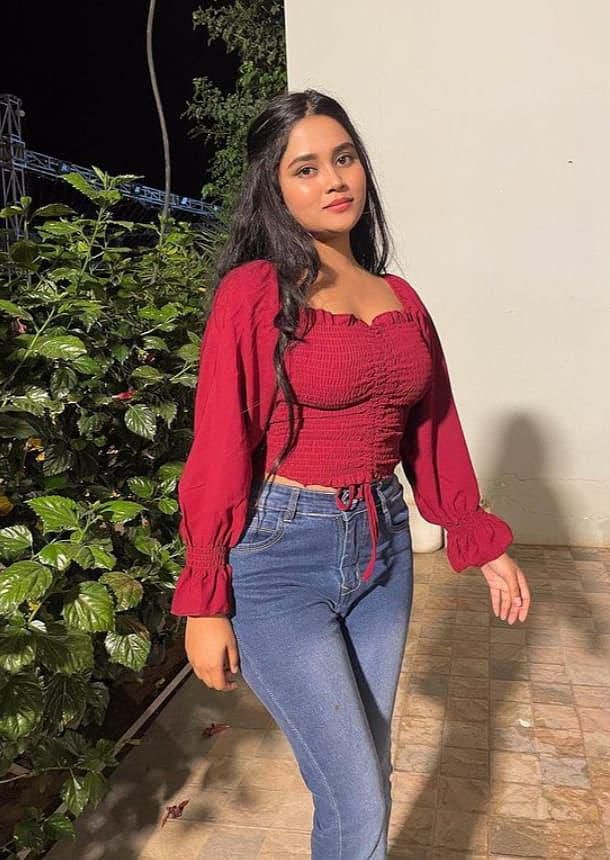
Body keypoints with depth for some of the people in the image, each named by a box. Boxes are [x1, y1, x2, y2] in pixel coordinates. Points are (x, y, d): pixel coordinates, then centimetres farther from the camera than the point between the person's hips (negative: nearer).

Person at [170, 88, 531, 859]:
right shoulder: (255, 293, -9)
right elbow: (219, 450, -11)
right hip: (280, 559, -5)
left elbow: (434, 431, 13)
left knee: (362, 782, 18)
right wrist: (203, 600, -9)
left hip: (383, 549, 6)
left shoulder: (400, 299, 8)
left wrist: (483, 543, 14)